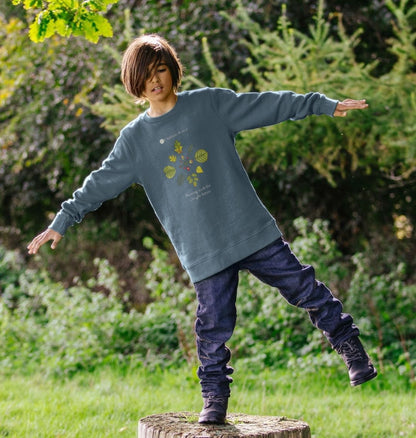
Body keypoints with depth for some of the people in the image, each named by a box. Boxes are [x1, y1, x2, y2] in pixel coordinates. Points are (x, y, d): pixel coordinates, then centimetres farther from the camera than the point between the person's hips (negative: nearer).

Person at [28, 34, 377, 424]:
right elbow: (100, 184, 6)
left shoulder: (210, 103, 3)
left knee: (304, 288, 4)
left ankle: (351, 348, 20)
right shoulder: (135, 138, 5)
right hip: (203, 250, 0)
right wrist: (62, 222, 0)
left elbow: (268, 105, 4)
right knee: (214, 325, -1)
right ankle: (215, 398, 13)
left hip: (253, 229, 0)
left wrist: (326, 105, 3)